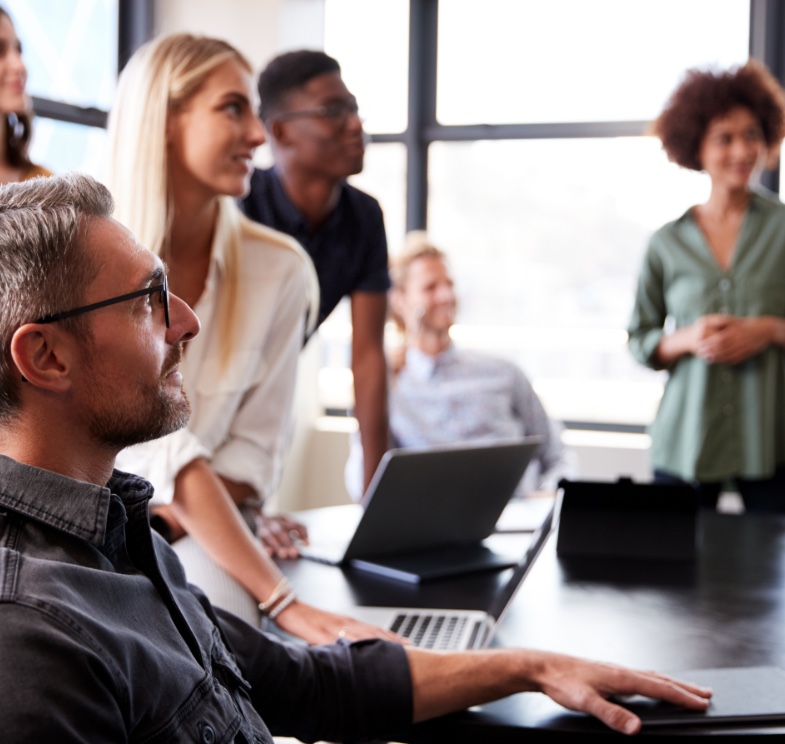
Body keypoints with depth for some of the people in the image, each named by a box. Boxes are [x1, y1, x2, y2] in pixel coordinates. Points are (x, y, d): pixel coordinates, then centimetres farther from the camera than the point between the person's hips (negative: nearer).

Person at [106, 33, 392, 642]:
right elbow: (158, 452, -22)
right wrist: (281, 601, -28)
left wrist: (155, 526, -18)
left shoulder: (280, 269, -4)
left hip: (190, 535, 2)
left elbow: (254, 450, 1)